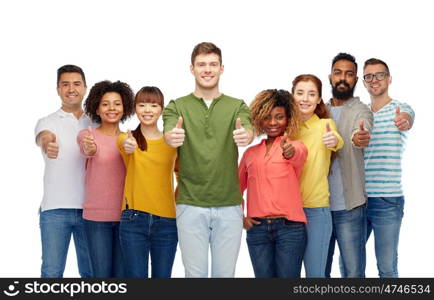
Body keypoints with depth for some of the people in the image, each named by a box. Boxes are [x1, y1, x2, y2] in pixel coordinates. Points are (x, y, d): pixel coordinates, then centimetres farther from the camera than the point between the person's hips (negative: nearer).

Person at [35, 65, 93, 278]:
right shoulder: (47, 122, 5)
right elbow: (43, 137, -19)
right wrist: (47, 144, -42)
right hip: (55, 209, -2)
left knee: (91, 272, 7)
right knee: (51, 272, -1)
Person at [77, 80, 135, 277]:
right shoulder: (87, 135, -2)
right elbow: (88, 150, -24)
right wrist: (89, 148, -48)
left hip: (125, 216, 2)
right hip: (96, 217, -2)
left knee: (122, 273, 5)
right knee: (101, 274, -2)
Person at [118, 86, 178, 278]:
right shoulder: (129, 138, 1)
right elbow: (123, 142, -24)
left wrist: (178, 203, 7)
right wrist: (127, 144, -47)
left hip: (166, 221, 1)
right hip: (134, 219, -1)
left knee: (162, 275, 6)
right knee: (136, 275, 0)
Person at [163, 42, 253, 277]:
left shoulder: (237, 106, 7)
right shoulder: (177, 106, 4)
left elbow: (248, 130, -14)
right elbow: (169, 133, -15)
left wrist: (246, 135, -39)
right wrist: (172, 137, -41)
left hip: (229, 205, 1)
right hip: (190, 204, -1)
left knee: (225, 274, 8)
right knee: (195, 274, 4)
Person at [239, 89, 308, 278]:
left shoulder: (297, 147, 4)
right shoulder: (250, 153, 14)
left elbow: (298, 156, -21)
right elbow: (238, 188, 22)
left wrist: (290, 152, -44)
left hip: (290, 227, -3)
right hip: (257, 228, 3)